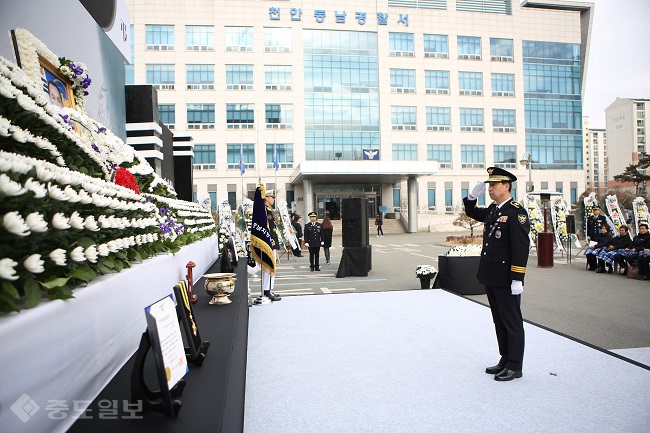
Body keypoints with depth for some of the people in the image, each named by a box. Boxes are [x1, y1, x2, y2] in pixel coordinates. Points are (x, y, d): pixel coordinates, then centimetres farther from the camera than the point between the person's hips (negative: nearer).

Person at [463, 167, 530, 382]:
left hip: (506, 280, -8)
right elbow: (472, 212, 29)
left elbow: (521, 247, -19)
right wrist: (473, 195, 10)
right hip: (490, 277, 9)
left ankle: (515, 366, 15)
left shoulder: (517, 212, -14)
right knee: (499, 321, 17)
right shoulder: (492, 210, 10)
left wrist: (517, 279, -21)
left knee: (512, 322, 4)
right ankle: (505, 360, 29)